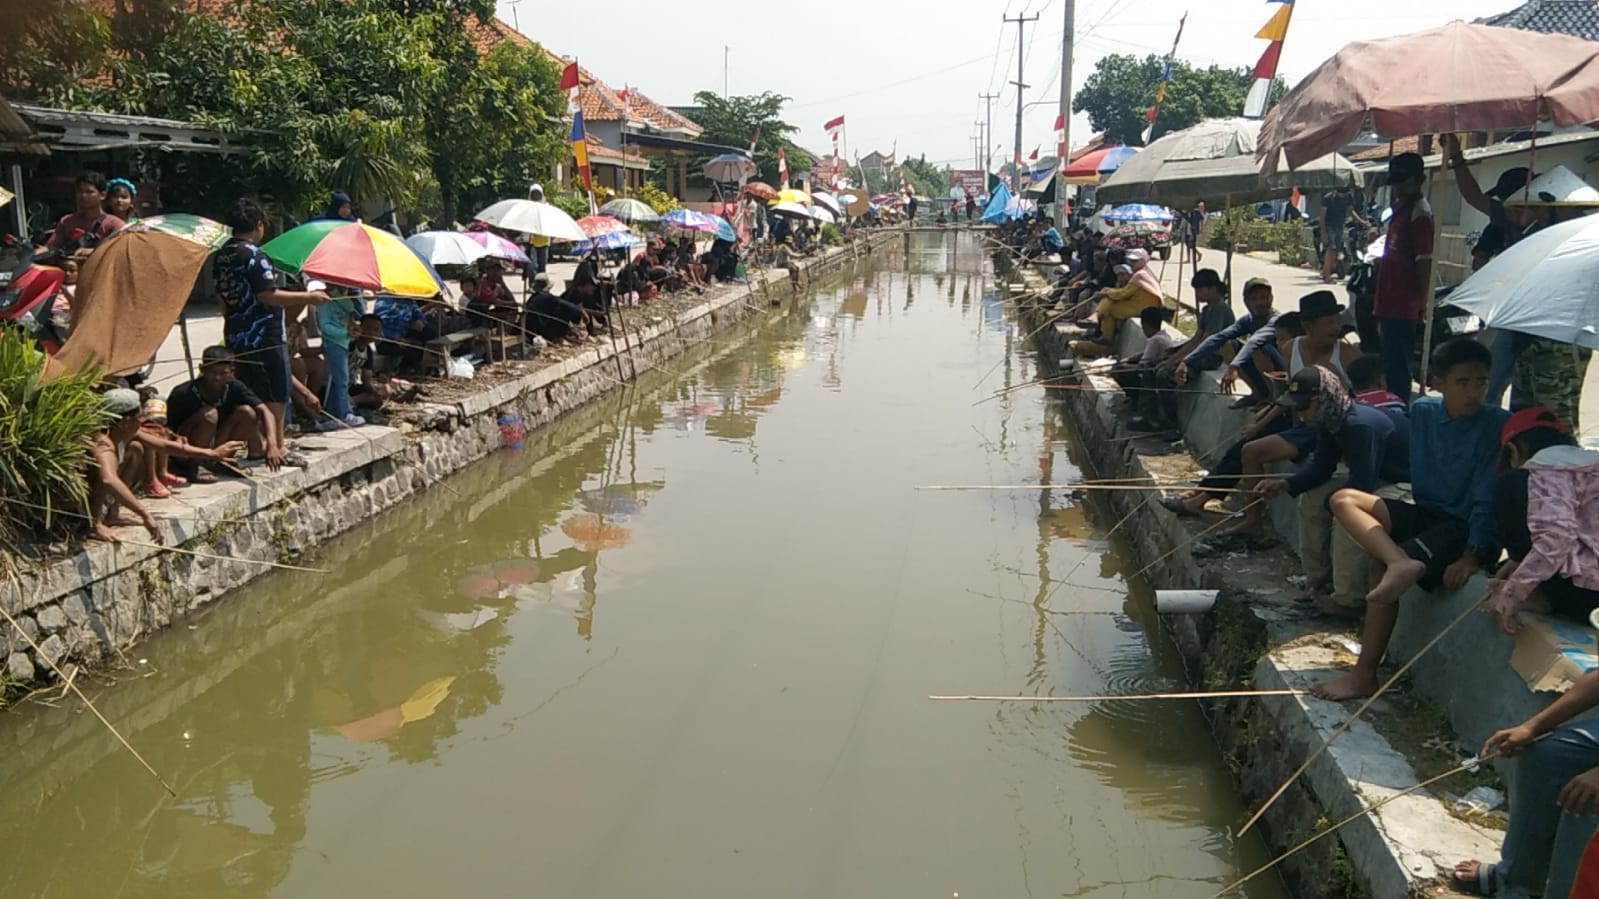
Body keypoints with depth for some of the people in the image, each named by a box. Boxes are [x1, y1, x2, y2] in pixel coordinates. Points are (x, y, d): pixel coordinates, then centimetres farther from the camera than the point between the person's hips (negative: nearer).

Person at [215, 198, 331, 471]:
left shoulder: (222, 256, 11)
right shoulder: (253, 255, -16)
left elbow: (224, 299, 18)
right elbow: (269, 296, -21)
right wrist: (308, 297, -14)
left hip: (236, 334, 9)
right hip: (263, 333, -9)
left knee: (251, 391, 13)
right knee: (277, 389, 0)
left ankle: (258, 445, 18)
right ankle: (277, 447, 2)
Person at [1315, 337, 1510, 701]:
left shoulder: (1497, 426, -14)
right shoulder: (1423, 411, 3)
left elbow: (1487, 498, -16)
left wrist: (1473, 556, -21)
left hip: (1466, 528, -7)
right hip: (1427, 512, 7)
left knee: (1383, 568, -25)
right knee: (1344, 500, -11)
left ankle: (1365, 676, -16)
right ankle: (1400, 563, -36)